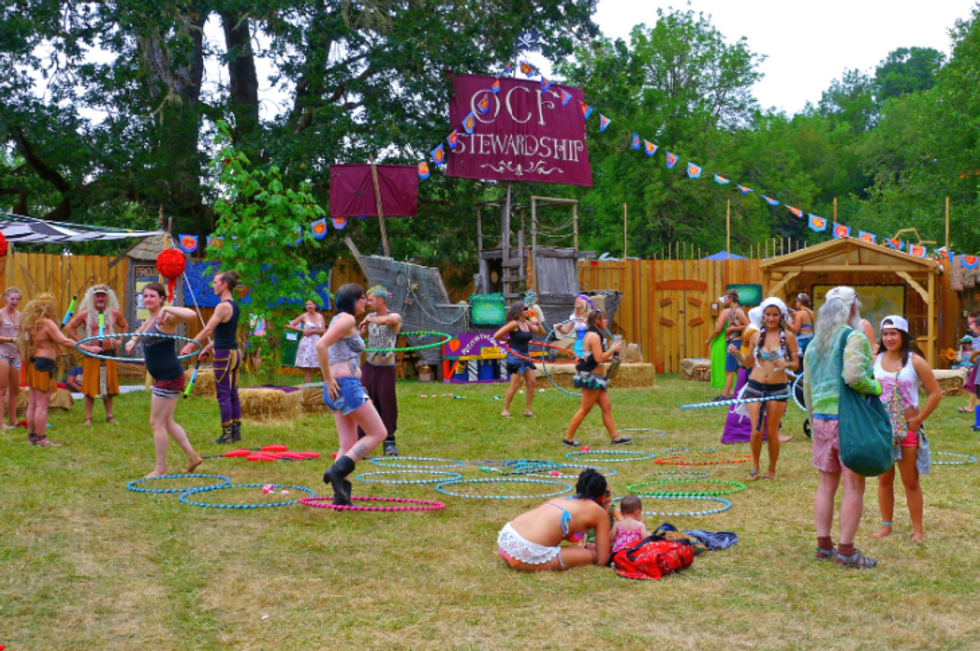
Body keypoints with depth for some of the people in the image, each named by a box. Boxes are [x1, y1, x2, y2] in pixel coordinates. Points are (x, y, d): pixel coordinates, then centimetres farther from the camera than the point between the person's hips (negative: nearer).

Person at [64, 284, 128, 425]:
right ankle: (88, 418, 6)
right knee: (90, 388, 0)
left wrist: (119, 340, 7)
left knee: (109, 387, 7)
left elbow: (125, 326, 21)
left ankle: (109, 416, 16)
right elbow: (69, 327, 4)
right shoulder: (85, 314, -1)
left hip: (109, 355, 2)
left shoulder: (115, 313, 5)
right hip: (91, 355, -2)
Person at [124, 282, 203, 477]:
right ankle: (192, 457, 26)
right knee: (167, 422, 18)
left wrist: (166, 309, -29)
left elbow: (191, 315, -34)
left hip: (169, 377, -10)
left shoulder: (166, 318, -15)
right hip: (161, 378, 10)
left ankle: (160, 469, 8)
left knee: (157, 423, -2)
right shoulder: (150, 320, 13)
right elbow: (140, 332, 34)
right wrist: (132, 341, 14)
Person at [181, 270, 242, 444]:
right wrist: (208, 347, 24)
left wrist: (190, 346, -10)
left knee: (223, 395, -5)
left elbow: (208, 330, -16)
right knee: (233, 394, 12)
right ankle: (236, 431, 15)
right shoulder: (235, 306, 13)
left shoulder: (223, 306, -15)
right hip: (234, 353, 9)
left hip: (224, 355, -9)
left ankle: (227, 434, -3)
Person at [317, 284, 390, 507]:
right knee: (378, 433, -6)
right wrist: (329, 380, -17)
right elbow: (320, 345, -22)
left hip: (339, 388, 10)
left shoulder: (341, 320, 20)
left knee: (349, 445, 8)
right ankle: (337, 470, -14)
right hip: (346, 385, -10)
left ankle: (341, 495, 3)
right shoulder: (347, 319, -9)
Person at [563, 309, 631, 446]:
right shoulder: (594, 336, -16)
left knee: (607, 407, 10)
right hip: (592, 377, -10)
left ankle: (615, 437, 12)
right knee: (584, 410, -3)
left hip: (595, 378, 10)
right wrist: (613, 349, -12)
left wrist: (610, 357, 13)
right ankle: (568, 438, 3)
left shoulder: (591, 335, 16)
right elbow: (599, 358, -23)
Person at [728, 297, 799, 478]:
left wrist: (786, 364, -21)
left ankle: (772, 470, 20)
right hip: (755, 386, 2)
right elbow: (749, 363, 12)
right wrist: (737, 354, -6)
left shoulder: (788, 336, -2)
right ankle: (755, 467, 17)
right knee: (756, 431, -2)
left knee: (772, 432, 5)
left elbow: (796, 364, 0)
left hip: (778, 389, -1)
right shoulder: (756, 336, 5)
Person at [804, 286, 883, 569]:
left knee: (826, 484, 14)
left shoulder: (814, 343, 13)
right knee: (853, 486, 0)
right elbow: (853, 376, -26)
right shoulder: (854, 337, -10)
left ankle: (823, 545, 19)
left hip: (821, 418, 7)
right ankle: (846, 551, 2)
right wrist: (875, 387, -7)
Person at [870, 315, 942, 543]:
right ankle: (886, 525, 19)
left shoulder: (915, 362, -6)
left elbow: (936, 393, -5)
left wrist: (919, 419, -9)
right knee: (884, 479, 9)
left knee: (911, 481, 3)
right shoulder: (875, 361, 3)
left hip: (908, 428, -3)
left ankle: (918, 529, 10)